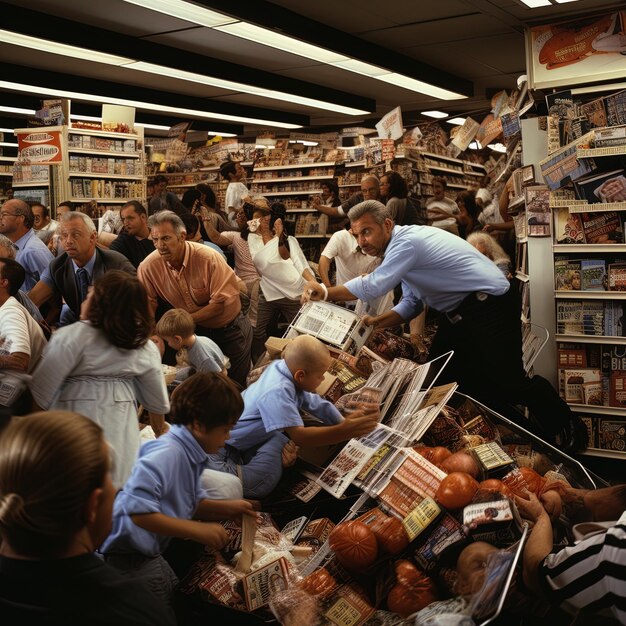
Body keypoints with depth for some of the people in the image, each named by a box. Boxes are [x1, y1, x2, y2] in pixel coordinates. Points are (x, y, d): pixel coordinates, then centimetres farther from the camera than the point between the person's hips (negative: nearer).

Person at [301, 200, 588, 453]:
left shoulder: (406, 242, -23)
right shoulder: (400, 246, 10)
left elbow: (373, 287, -34)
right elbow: (412, 302, 13)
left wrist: (326, 292, -22)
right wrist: (378, 322, -2)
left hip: (488, 306, -11)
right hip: (457, 314, 11)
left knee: (509, 382, -13)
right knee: (441, 376, 11)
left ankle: (567, 429, 13)